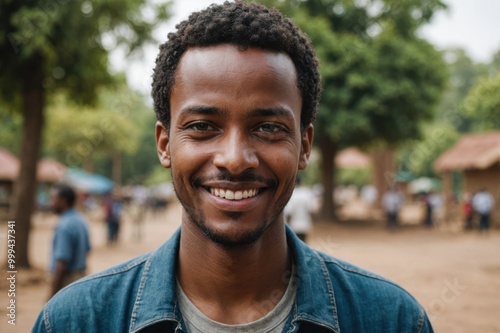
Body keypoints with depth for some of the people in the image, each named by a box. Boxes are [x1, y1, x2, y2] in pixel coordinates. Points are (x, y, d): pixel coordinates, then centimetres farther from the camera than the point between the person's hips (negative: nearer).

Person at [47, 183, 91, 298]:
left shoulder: (64, 226, -20)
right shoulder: (81, 221, 8)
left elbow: (61, 262, -22)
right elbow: (87, 249, 17)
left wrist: (52, 294, -19)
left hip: (65, 280, -9)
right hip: (80, 277, 9)